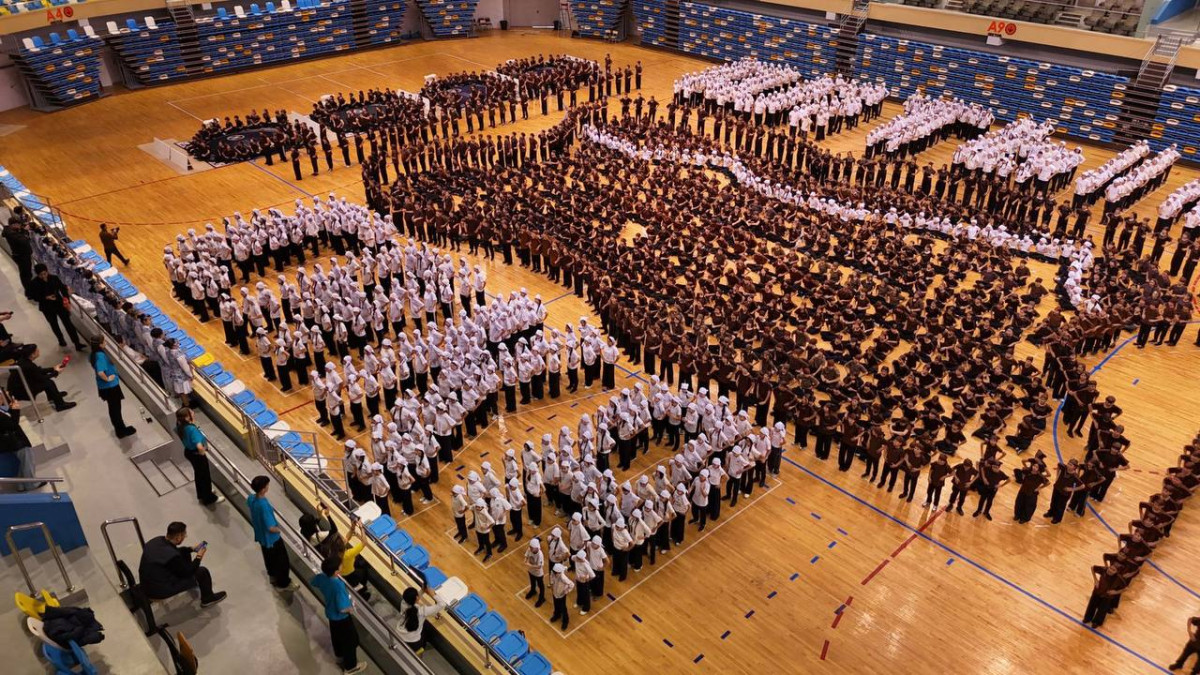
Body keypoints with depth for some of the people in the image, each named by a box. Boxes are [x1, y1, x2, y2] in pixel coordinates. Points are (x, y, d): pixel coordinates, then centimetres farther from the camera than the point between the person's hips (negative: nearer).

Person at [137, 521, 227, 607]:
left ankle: (193, 583, 42)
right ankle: (208, 598, 26)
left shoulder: (156, 541, -8)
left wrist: (191, 549, 12)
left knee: (185, 554, 18)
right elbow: (188, 572, -14)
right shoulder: (172, 556, -32)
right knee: (202, 572, -1)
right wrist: (199, 557, -2)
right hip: (159, 591, -8)